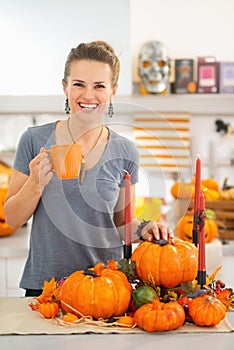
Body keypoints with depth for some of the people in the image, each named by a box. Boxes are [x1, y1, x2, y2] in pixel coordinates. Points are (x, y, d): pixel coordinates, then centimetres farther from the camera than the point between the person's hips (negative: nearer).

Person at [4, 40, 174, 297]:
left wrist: (142, 229, -11)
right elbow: (12, 219, -1)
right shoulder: (35, 140, -5)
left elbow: (122, 221, 10)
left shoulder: (125, 151, -1)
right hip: (44, 283, 0)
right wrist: (35, 184, -18)